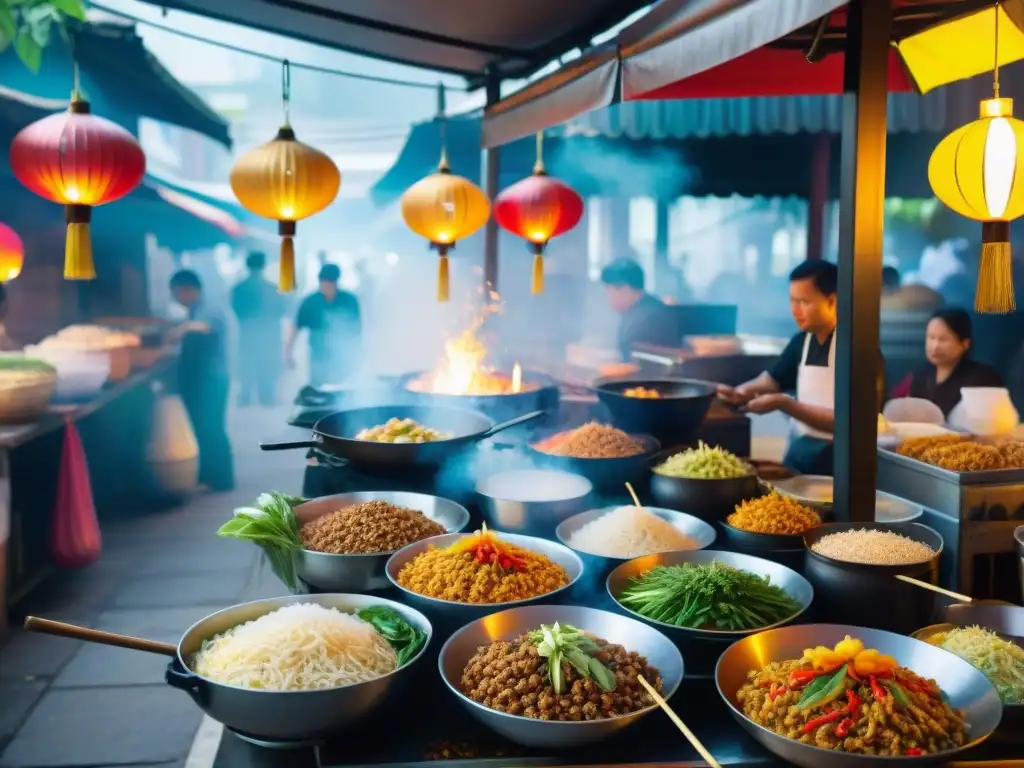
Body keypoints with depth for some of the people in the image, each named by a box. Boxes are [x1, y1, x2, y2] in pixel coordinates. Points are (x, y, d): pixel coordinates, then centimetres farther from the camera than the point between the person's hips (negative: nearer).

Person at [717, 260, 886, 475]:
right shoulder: (802, 341, 2)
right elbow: (772, 379, 16)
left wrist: (782, 403, -26)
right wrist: (741, 392, -5)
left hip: (836, 462, -7)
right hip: (799, 450, 7)